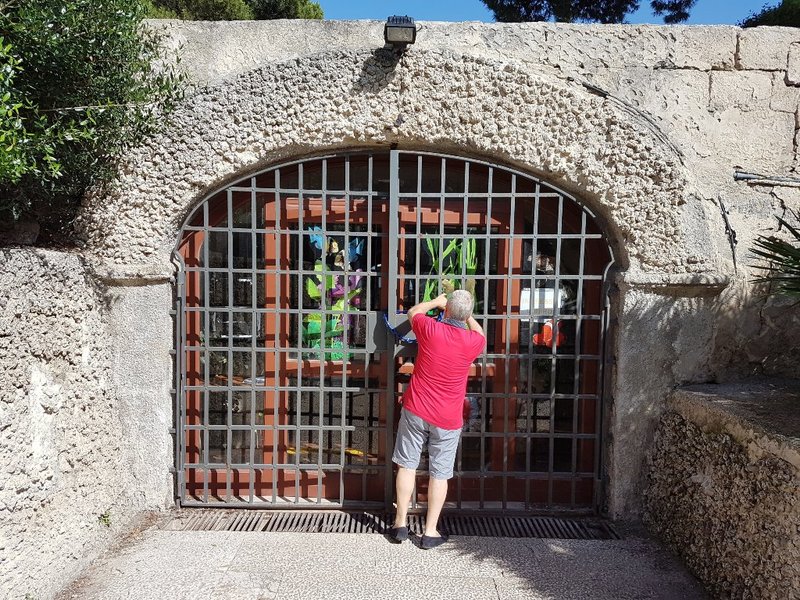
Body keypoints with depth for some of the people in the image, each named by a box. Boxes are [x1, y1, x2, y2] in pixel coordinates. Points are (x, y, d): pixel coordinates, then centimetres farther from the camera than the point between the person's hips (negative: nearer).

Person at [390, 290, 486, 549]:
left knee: (407, 465, 13)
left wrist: (437, 301, 25)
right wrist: (466, 313, 27)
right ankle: (430, 532, 17)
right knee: (439, 474, 10)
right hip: (448, 420, 0)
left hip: (415, 411, 1)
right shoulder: (472, 342, -10)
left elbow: (413, 312, 12)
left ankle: (400, 524, 21)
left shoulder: (430, 329, -12)